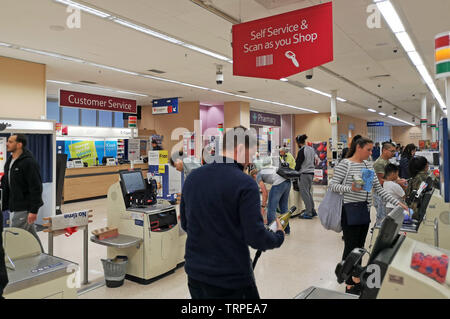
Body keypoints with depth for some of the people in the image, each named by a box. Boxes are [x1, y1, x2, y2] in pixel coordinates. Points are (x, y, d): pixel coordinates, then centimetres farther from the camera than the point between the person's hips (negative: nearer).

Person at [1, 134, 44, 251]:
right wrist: (4, 205, 14)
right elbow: (6, 185, 19)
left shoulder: (29, 162, -16)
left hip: (25, 208, -9)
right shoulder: (9, 162, 12)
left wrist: (34, 210, -22)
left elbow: (36, 188, -20)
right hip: (15, 208, 9)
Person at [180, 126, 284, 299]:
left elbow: (185, 224, 10)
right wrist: (279, 236, 1)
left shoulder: (192, 177, 0)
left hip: (194, 273, 6)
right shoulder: (245, 183, -19)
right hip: (231, 279, -6)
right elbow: (256, 238, -19)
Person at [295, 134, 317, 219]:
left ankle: (308, 213, 1)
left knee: (305, 193, -2)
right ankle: (312, 210, 21)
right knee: (309, 192, 17)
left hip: (304, 174, -9)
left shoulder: (301, 151, -15)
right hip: (311, 173, 9)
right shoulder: (312, 149, 10)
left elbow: (298, 164, -12)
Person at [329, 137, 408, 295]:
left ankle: (356, 279, 33)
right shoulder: (345, 164, -11)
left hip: (364, 211, 7)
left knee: (359, 247, 16)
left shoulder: (368, 165, 10)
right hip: (350, 211, -7)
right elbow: (332, 185, -13)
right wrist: (351, 188, -29)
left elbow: (378, 188, 11)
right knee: (350, 247, 1)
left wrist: (397, 202, 5)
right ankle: (349, 285, 14)